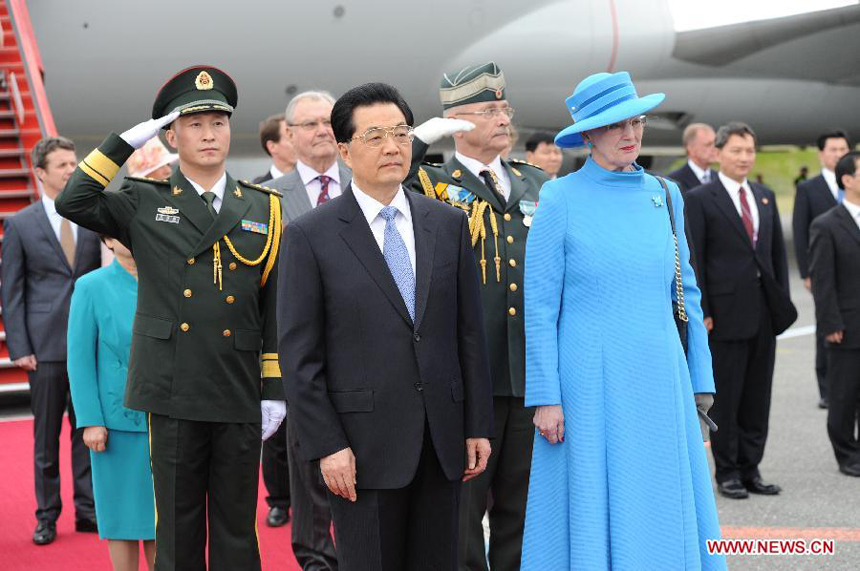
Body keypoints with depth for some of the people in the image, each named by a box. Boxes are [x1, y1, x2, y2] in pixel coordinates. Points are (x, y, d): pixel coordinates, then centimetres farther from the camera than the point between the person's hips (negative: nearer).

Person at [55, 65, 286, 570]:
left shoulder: (263, 209, 9)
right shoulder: (144, 205, 6)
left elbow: (274, 307, 8)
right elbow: (73, 202, -10)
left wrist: (275, 389, 4)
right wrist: (125, 141, -6)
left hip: (241, 396, 1)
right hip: (174, 395, -1)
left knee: (237, 530, 8)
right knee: (178, 530, 6)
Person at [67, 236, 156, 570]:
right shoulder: (91, 287, -3)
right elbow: (80, 358, -5)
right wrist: (91, 421, -10)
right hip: (117, 422, -2)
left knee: (160, 514, 7)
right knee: (122, 514, 4)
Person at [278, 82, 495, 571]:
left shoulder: (449, 224, 8)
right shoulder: (311, 235, -3)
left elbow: (469, 333, 9)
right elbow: (299, 354, -5)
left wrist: (478, 425, 6)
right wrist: (326, 445, -10)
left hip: (442, 439, 4)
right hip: (363, 443, -3)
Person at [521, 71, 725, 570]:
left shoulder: (665, 196, 8)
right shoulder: (561, 200, -5)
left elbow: (685, 292, 13)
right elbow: (540, 305, -5)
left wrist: (700, 379, 9)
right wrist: (545, 397, -10)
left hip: (659, 380, 4)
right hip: (591, 381, -4)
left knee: (666, 517, 6)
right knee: (593, 516, 1)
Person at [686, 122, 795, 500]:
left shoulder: (766, 197, 14)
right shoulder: (700, 199, -5)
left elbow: (778, 252, 16)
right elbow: (693, 260, -8)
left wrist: (782, 302, 8)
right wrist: (701, 312, -12)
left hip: (764, 313, 6)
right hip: (726, 312, -6)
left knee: (757, 396, 9)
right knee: (725, 397, 1)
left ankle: (750, 468, 17)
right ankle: (727, 472, 9)